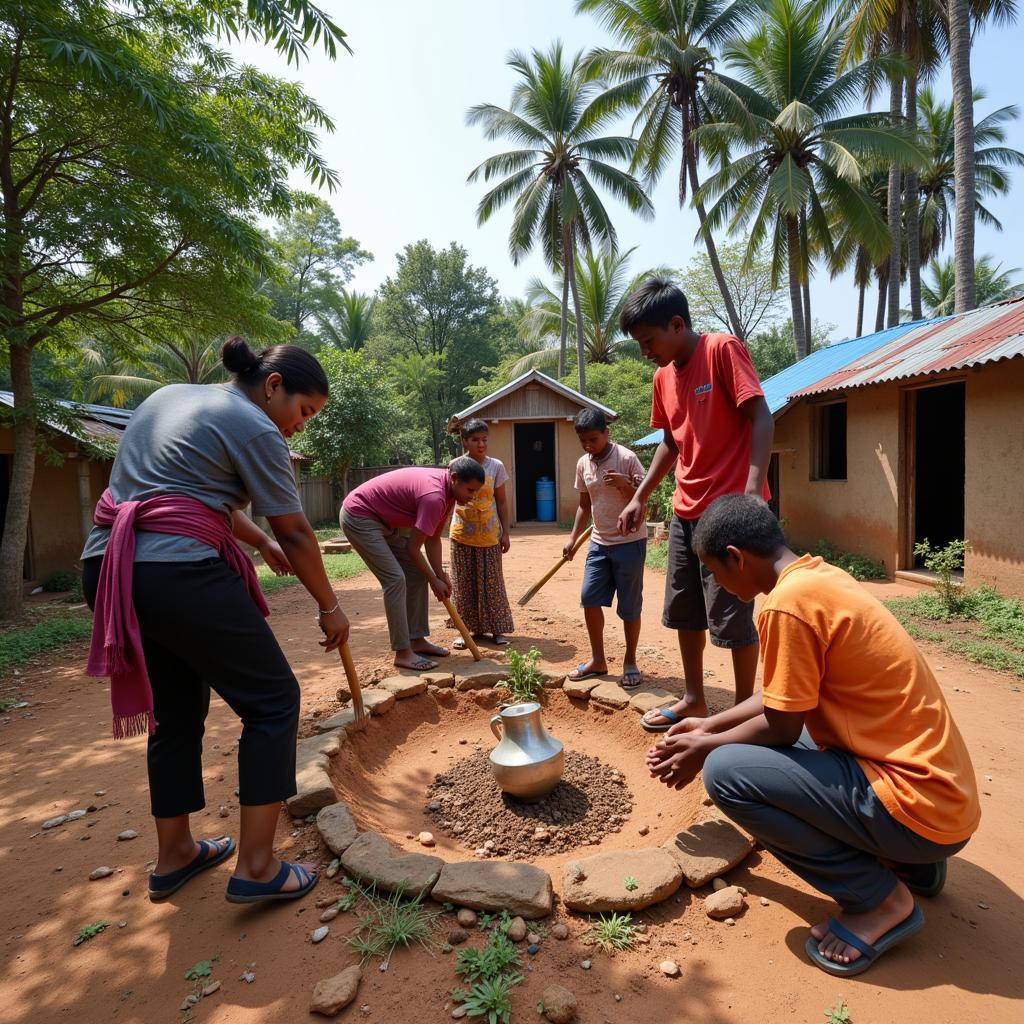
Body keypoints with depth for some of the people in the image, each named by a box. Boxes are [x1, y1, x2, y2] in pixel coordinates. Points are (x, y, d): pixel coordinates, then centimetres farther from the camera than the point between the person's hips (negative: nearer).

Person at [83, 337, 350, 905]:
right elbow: (295, 533, -4)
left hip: (108, 568, 9)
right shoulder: (254, 428, -5)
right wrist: (330, 607, 8)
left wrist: (260, 542, 32)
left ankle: (174, 855, 33)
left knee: (176, 710, 21)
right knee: (272, 701, 4)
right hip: (180, 574, -9)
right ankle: (256, 866, 7)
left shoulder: (168, 396, 21)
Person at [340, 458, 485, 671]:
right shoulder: (434, 496, -32)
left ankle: (417, 640, 15)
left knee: (418, 574, 7)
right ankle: (403, 653, -8)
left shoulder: (448, 490, -2)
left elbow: (433, 540, 3)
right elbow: (413, 548, -24)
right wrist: (434, 581, -13)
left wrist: (440, 575, -5)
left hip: (386, 520, 10)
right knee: (396, 579, -15)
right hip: (359, 517, -10)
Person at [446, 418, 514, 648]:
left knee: (491, 582, 5)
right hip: (462, 534, 0)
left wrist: (505, 533, 0)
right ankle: (471, 628, 16)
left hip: (489, 535, 0)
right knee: (464, 583, 5)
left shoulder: (495, 466, -2)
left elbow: (501, 502, 3)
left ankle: (496, 628, 16)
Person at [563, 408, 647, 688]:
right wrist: (573, 538, 7)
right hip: (599, 541, 6)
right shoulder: (583, 464, 4)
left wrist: (625, 484, -27)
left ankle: (630, 661, 20)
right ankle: (598, 660, 18)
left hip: (630, 541, -5)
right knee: (589, 598, 3)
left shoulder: (627, 458, -13)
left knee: (629, 605, 2)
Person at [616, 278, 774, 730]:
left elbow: (761, 420, -15)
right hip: (685, 511, 8)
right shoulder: (662, 377, 11)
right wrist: (639, 497, 15)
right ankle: (694, 699, 31)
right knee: (682, 611, 15)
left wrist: (753, 493, -24)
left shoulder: (723, 349, -10)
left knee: (732, 617, -1)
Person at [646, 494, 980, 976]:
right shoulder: (821, 574, 6)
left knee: (725, 771, -16)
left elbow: (782, 725, -14)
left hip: (921, 808, -9)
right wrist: (709, 726, 19)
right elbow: (786, 696, 14)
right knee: (765, 737, 22)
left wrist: (704, 749, 2)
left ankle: (880, 899, 0)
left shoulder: (788, 602, -23)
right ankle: (908, 860, 20)